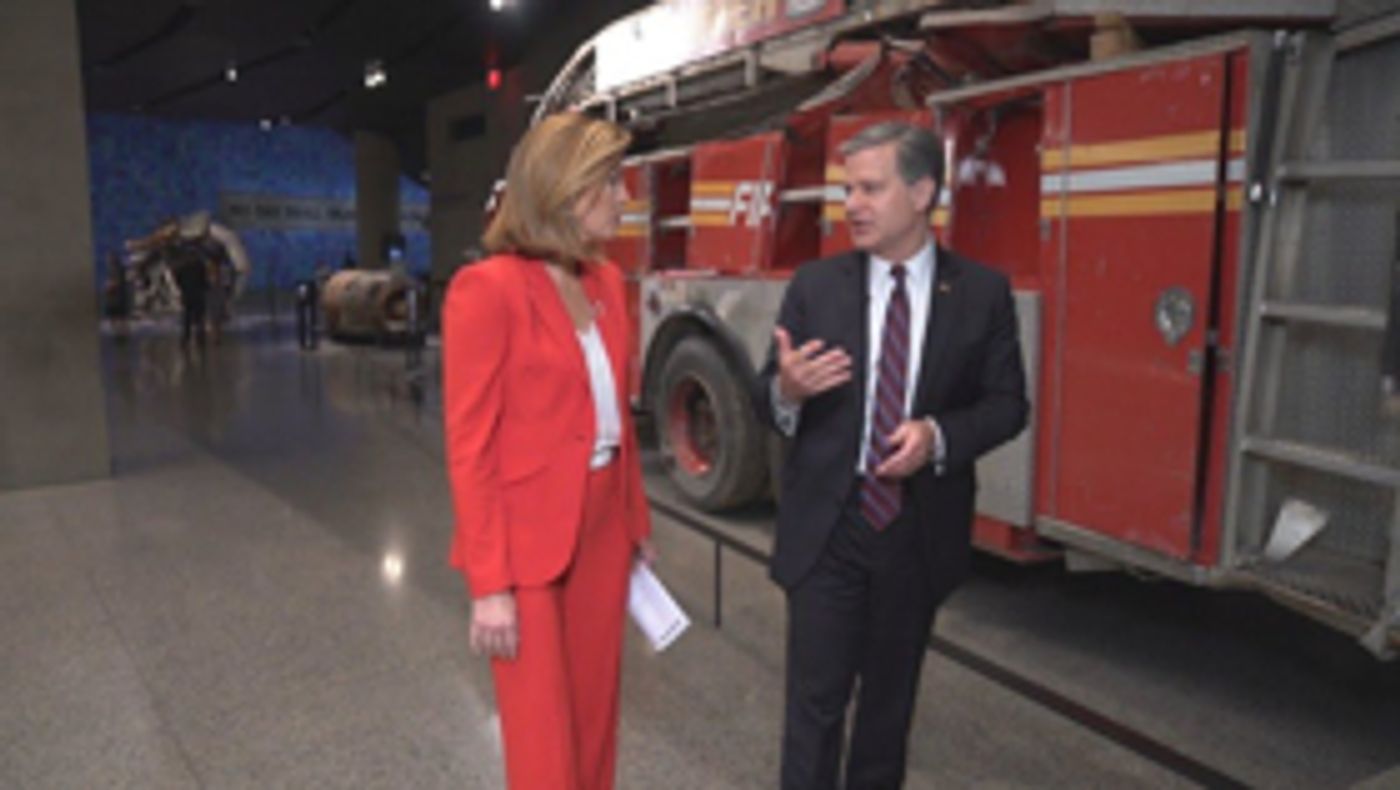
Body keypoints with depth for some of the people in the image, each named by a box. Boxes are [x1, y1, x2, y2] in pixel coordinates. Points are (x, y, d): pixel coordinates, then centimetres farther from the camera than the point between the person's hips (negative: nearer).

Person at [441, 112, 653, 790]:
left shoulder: (605, 282, 7)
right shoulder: (487, 288, -15)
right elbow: (470, 450, -15)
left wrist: (637, 522, 12)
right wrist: (489, 583, -16)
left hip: (602, 530, 7)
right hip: (528, 543, -6)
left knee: (595, 722, 19)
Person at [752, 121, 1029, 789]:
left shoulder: (982, 293, -2)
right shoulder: (814, 286, -1)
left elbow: (1007, 404, 0)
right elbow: (766, 400, -1)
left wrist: (938, 434, -19)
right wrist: (787, 390, -25)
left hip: (919, 531, 1)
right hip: (825, 527, -1)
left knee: (890, 698, 18)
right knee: (816, 699, 3)